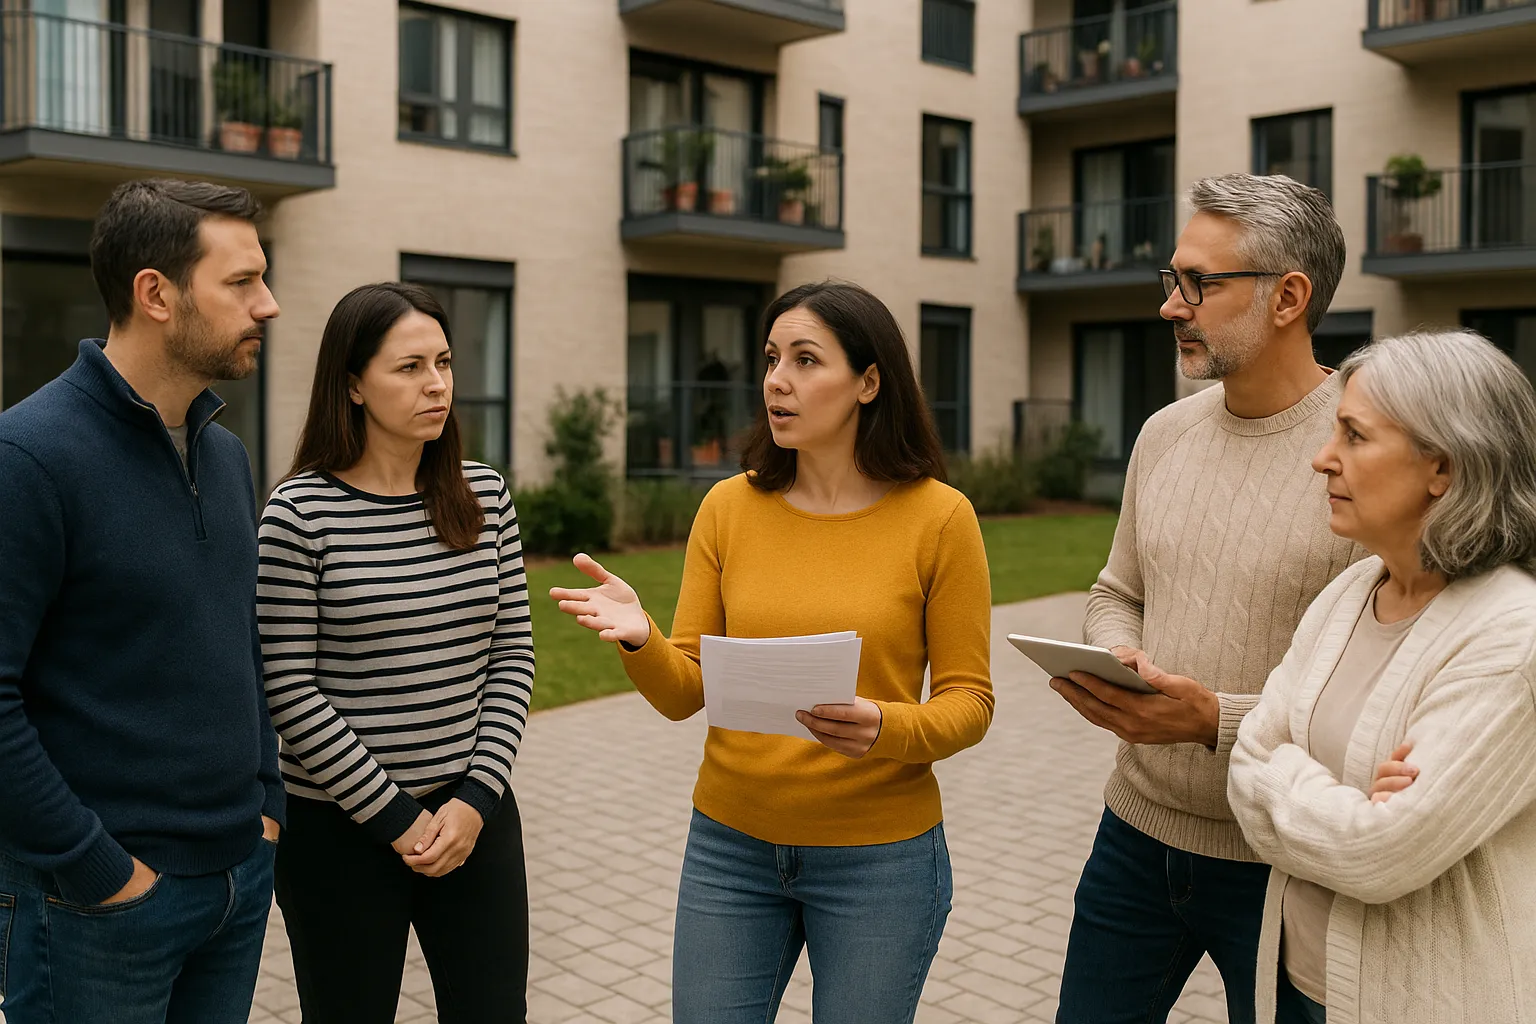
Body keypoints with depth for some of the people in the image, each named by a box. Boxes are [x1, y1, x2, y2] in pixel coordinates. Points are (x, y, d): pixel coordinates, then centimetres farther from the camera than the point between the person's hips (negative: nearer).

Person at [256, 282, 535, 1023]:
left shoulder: (486, 497, 3)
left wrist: (477, 799, -5)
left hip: (475, 818, 4)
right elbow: (288, 690, -11)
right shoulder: (301, 511, -10)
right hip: (342, 826, -3)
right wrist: (395, 816, -10)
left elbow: (512, 655, 4)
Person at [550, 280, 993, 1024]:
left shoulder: (939, 516, -8)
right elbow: (686, 691, -1)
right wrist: (640, 641, -21)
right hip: (730, 845, 3)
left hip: (879, 857, -2)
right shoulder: (729, 508, -1)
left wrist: (887, 730, -26)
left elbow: (969, 702, -6)